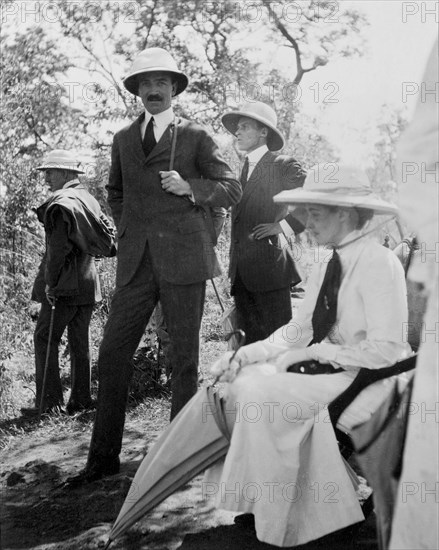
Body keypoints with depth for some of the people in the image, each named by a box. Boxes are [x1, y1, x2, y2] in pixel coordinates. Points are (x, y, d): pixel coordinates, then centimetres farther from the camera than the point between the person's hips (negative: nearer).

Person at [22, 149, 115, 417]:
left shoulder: (61, 203, -13)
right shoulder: (90, 200, 12)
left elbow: (58, 248, -19)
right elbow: (109, 233, 16)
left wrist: (50, 283, -13)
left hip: (65, 287, -8)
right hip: (89, 283, 8)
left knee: (45, 339, 0)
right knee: (80, 342, 12)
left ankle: (49, 402, -1)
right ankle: (81, 399, 15)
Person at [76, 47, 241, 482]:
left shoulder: (195, 136, 6)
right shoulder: (123, 139, 17)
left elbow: (231, 190, 4)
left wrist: (188, 187, -12)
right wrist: (127, 228, 15)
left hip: (182, 258, -3)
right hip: (136, 262, 4)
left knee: (183, 359, 1)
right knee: (112, 354, -1)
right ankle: (103, 457, 9)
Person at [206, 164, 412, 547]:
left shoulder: (379, 263, -17)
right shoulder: (329, 260, 8)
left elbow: (386, 352, -21)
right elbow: (298, 330, 10)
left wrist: (317, 352, -18)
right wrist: (244, 355, -2)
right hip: (328, 370, 9)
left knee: (260, 394, -21)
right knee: (242, 380, -5)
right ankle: (258, 502, 1)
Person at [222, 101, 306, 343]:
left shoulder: (283, 166, -3)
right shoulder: (244, 169, 20)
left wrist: (284, 226, -10)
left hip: (269, 266, -7)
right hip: (241, 271, 7)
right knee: (249, 338, 8)